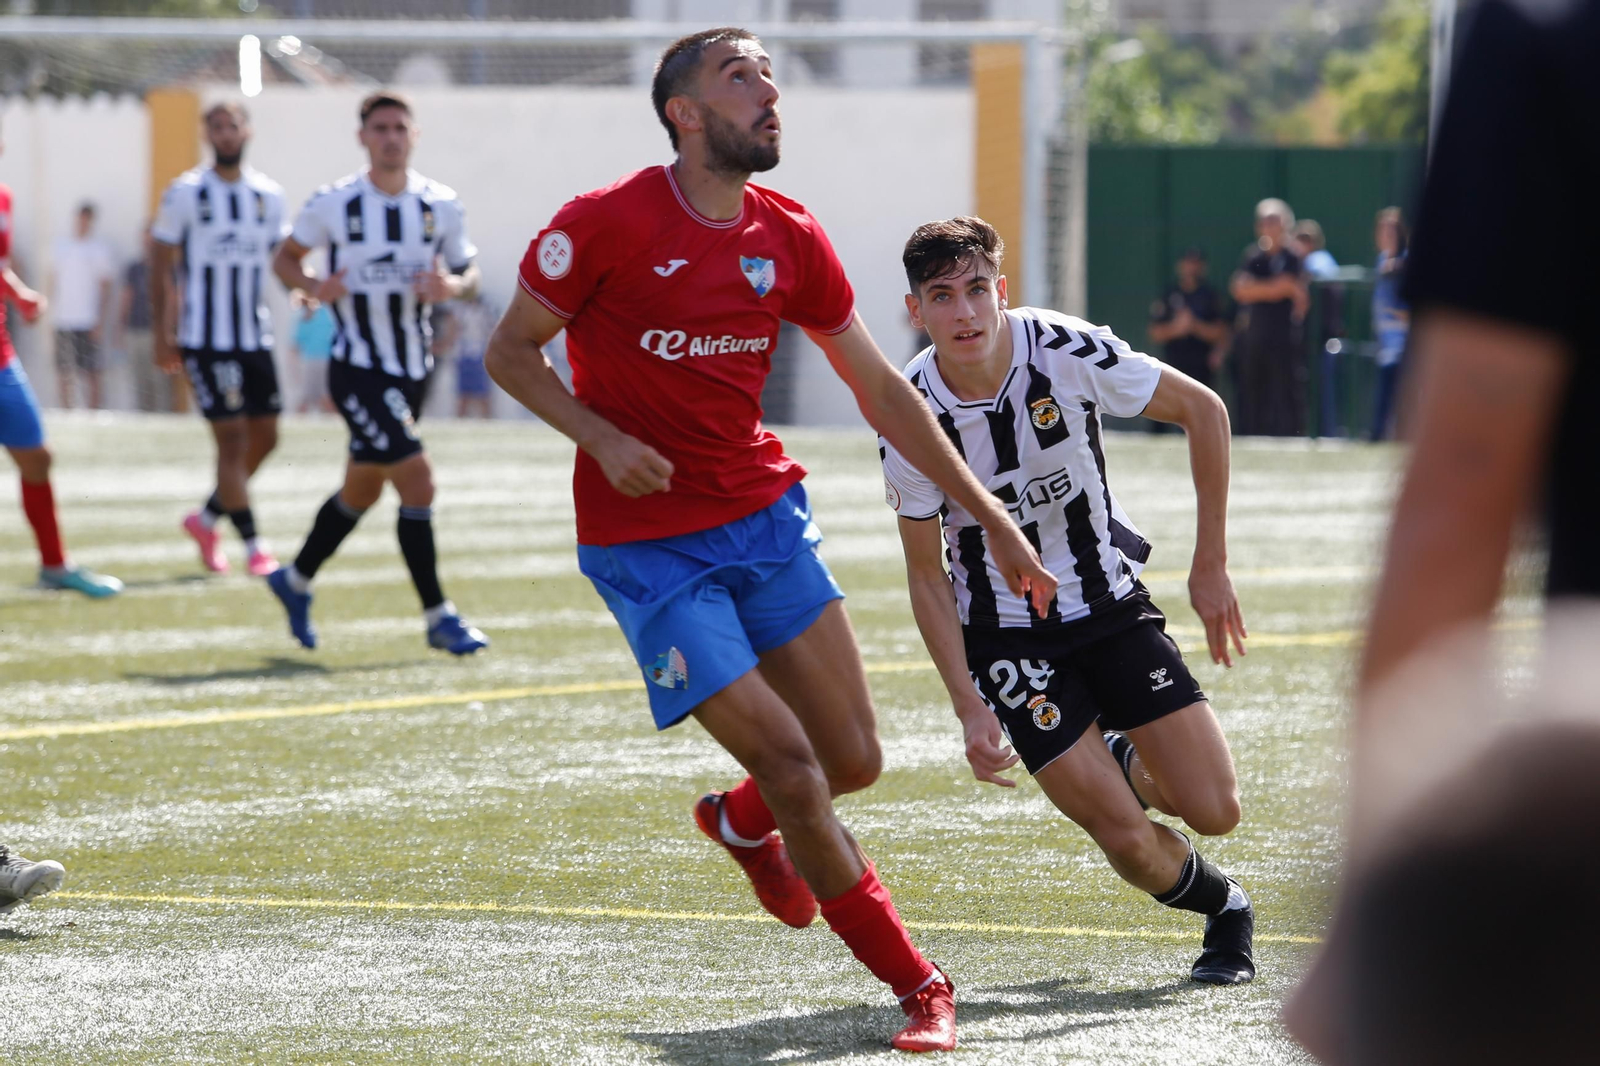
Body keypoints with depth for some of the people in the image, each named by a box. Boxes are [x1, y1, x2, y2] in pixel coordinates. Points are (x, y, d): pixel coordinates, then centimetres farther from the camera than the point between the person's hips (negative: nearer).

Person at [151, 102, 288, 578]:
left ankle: (207, 518, 26)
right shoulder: (186, 194, -4)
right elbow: (161, 265, 1)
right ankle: (253, 545, -6)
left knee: (264, 437, 7)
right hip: (205, 339, -5)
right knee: (232, 439, -9)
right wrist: (162, 334, -2)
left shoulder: (269, 195, 8)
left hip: (256, 337, 5)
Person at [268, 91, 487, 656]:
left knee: (362, 490, 17)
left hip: (413, 368, 5)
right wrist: (314, 287, -16)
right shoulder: (335, 203, -7)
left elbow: (468, 271, 11)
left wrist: (452, 286, -13)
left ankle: (295, 580, 39)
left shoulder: (441, 205, 1)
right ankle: (438, 617, -7)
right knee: (417, 481, -16)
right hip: (358, 369, -5)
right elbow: (285, 258, 5)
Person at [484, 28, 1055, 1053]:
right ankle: (920, 988, 2)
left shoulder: (791, 238, 1)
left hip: (767, 514, 5)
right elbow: (511, 353, -4)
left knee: (853, 761, 0)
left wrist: (992, 516, 10)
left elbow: (881, 388, 10)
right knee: (789, 763, -12)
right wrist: (604, 440, -20)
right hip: (647, 540, -5)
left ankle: (742, 822, 37)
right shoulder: (606, 225, -14)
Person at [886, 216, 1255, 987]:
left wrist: (1211, 566, -4)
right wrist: (968, 707, -14)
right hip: (1005, 633, -2)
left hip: (1110, 605, 2)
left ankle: (1124, 765, 29)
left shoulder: (1067, 351, -19)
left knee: (1213, 810, -6)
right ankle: (1222, 906, 22)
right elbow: (927, 576, -7)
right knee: (1130, 843, -12)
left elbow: (1202, 409, -5)